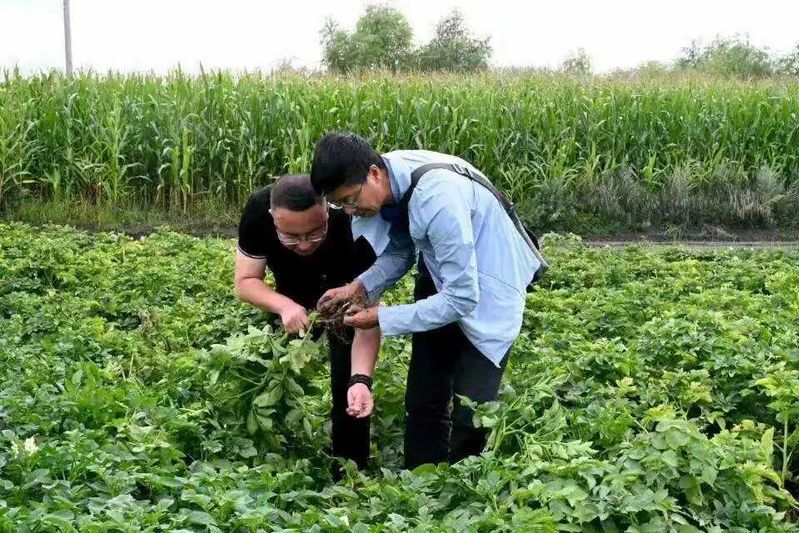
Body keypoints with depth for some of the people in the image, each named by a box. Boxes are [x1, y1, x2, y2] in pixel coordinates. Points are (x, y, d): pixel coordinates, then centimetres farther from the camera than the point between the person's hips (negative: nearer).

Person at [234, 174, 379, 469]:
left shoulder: (350, 225, -40)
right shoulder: (258, 211, -35)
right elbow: (245, 281, -24)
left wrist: (361, 379, -52)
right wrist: (284, 305, -44)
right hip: (290, 292, 3)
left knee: (347, 380, -13)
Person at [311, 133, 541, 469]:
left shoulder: (437, 198, -36)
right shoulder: (384, 182, -14)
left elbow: (462, 298, -31)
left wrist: (383, 318, -24)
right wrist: (360, 286, -15)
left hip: (485, 294, -7)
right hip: (441, 279, 7)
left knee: (470, 415, -5)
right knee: (422, 402, 10)